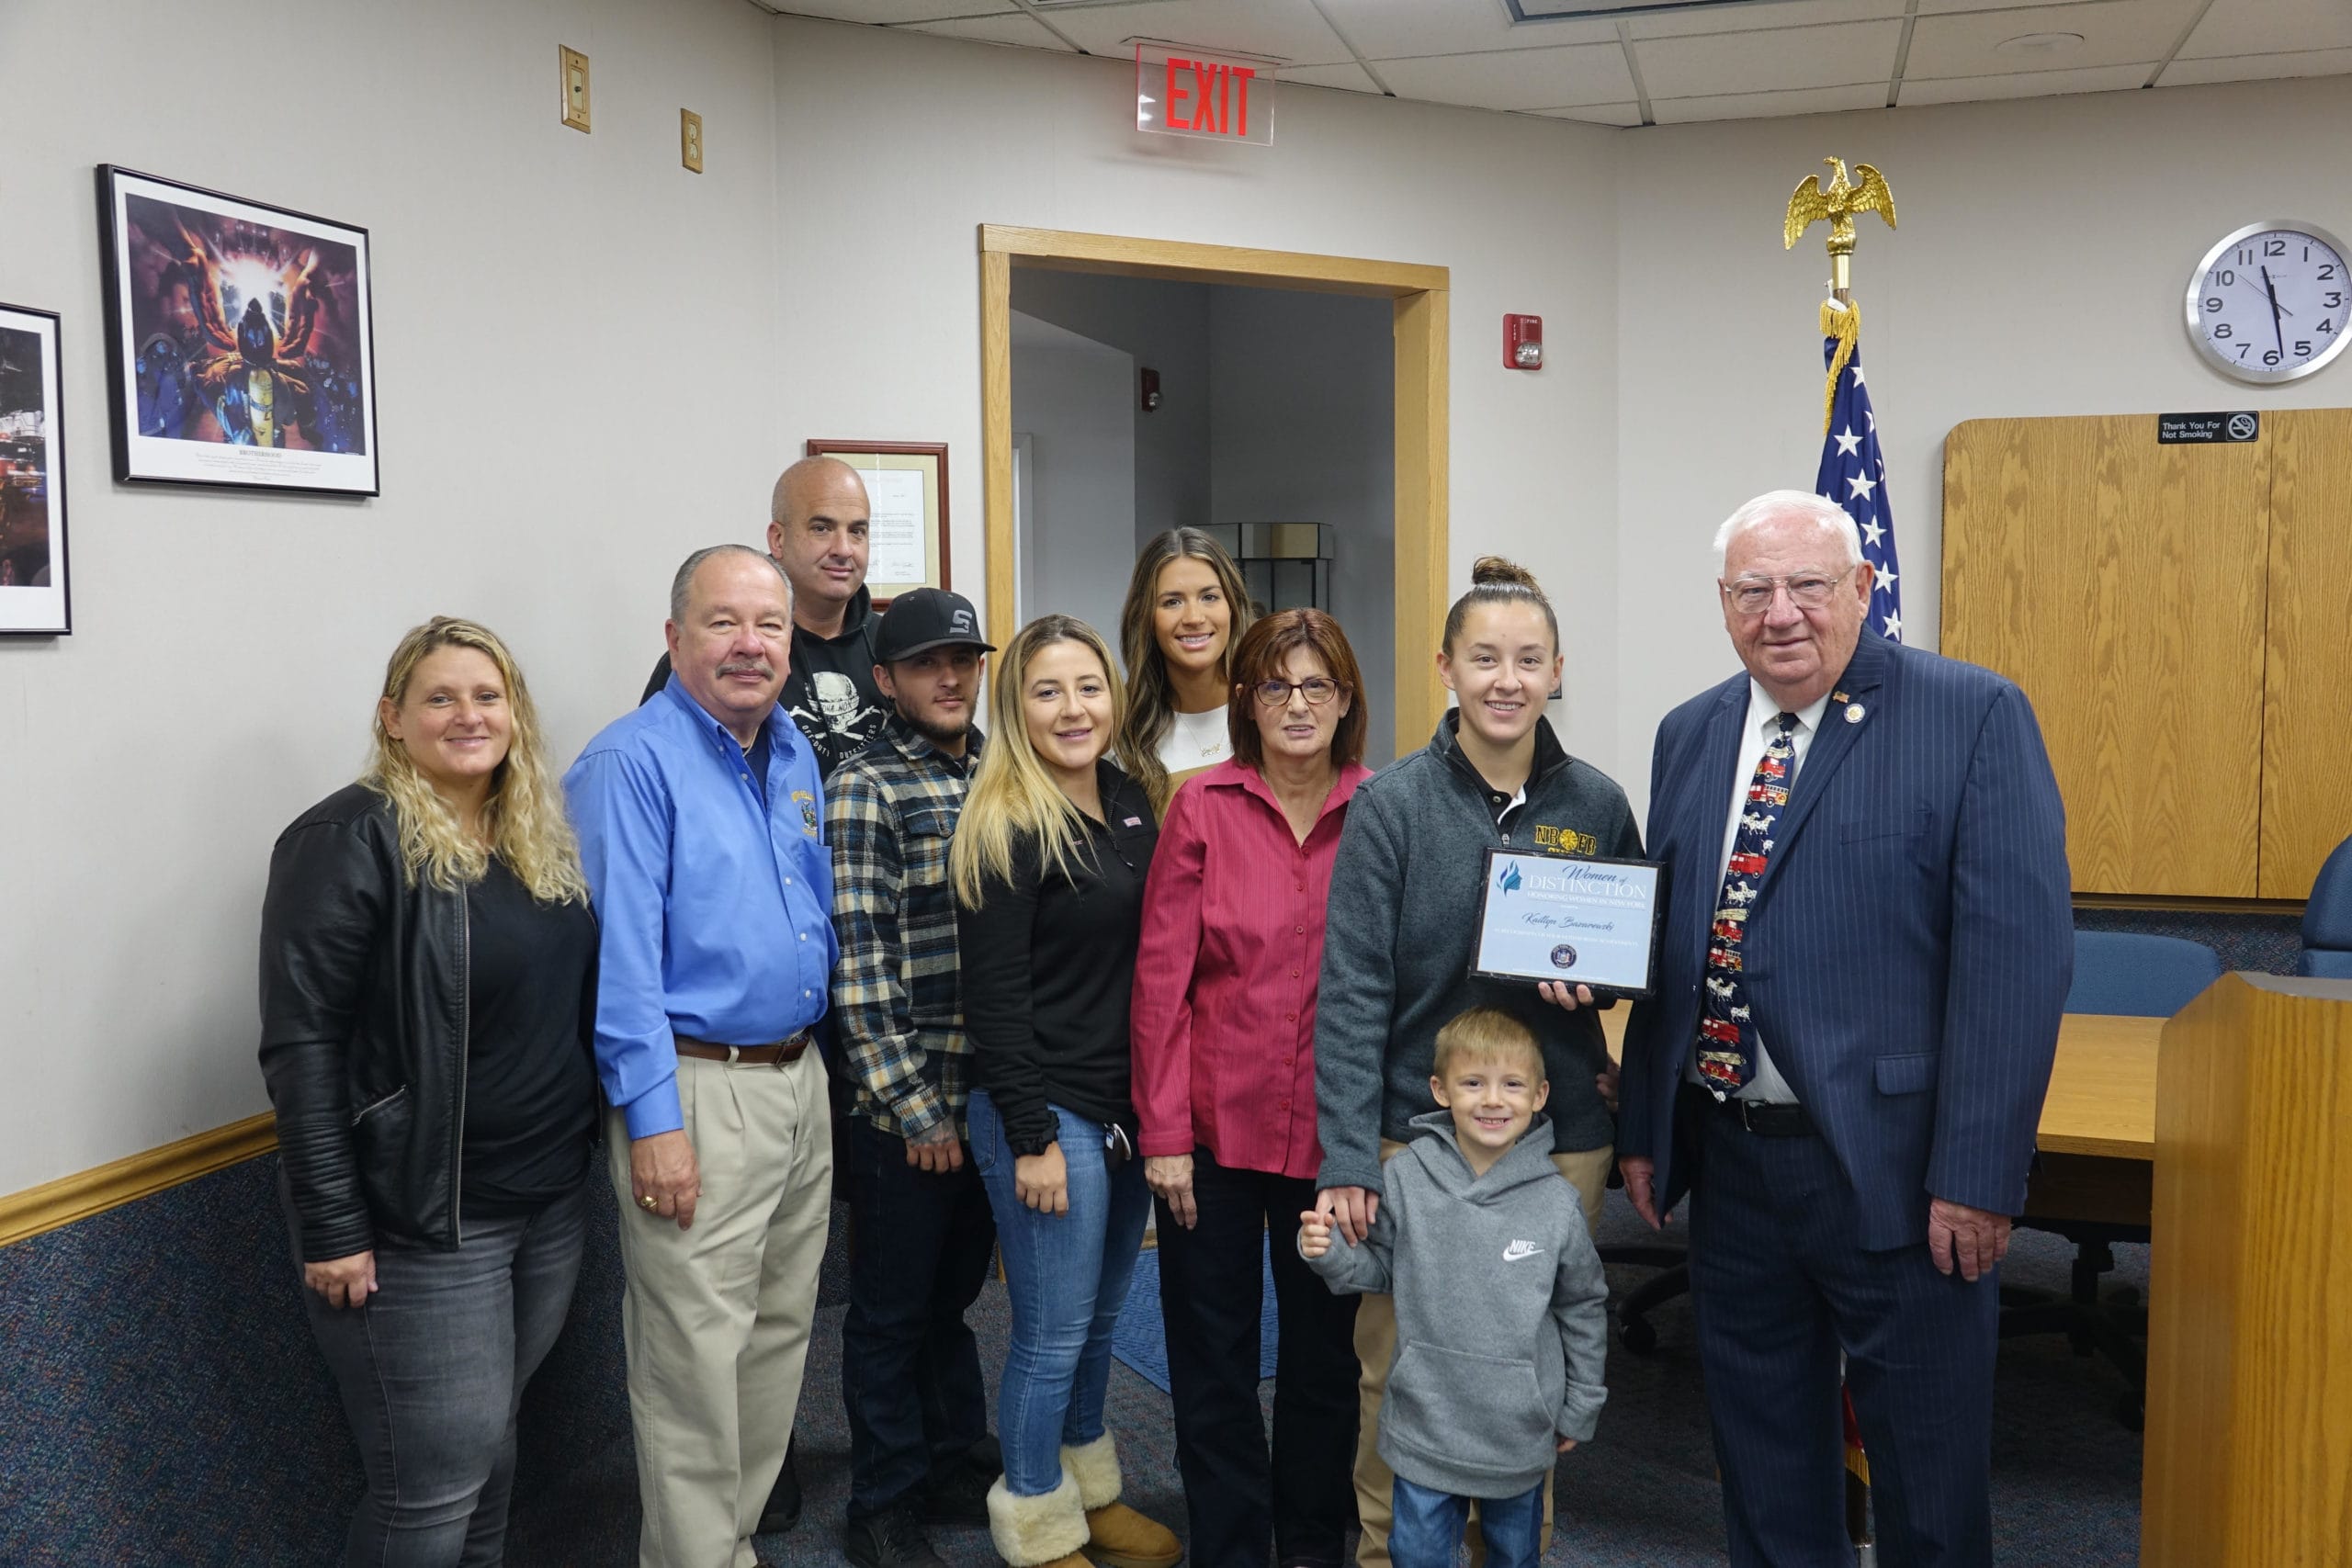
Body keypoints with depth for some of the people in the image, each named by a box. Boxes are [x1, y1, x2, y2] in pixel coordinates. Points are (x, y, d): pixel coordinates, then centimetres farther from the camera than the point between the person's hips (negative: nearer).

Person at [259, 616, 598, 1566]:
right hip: (424, 1222, -7)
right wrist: (331, 1228, -18)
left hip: (550, 1202, 7)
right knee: (438, 1486, 0)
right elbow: (301, 1043, -17)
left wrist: (600, 1137, 12)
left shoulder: (542, 837, 9)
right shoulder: (352, 841, -14)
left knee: (494, 1450, 18)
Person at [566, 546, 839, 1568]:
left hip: (800, 1082, 8)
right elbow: (620, 954, -16)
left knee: (780, 1334, 16)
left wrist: (814, 1060, 17)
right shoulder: (633, 763, -12)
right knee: (695, 1359, 0)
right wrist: (652, 1119, -19)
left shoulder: (795, 756, 12)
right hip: (698, 1092, -8)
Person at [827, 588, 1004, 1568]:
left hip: (996, 1093, 5)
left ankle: (960, 1467, 37)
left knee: (955, 1293, 20)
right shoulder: (865, 789, -10)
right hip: (908, 1106, -5)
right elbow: (859, 963, -14)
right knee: (893, 1312, 10)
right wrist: (914, 1107, -15)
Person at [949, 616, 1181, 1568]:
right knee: (1053, 1338, 5)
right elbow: (994, 999, -16)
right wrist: (1032, 1137, -16)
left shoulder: (1131, 804, 6)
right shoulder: (1006, 831, -15)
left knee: (1101, 1319, 19)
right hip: (1047, 1115, -7)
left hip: (1130, 1107, 7)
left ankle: (1090, 1491, 38)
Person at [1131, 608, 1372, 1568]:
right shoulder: (1203, 807, -5)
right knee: (1212, 1363, 10)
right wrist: (1163, 1131, -8)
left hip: (1334, 1131, 1)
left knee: (1324, 1354, 16)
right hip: (1217, 1125, -1)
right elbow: (1160, 975, -5)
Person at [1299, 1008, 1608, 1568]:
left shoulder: (1556, 1201, -10)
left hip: (1520, 1431, 0)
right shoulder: (1406, 1177, -10)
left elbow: (1584, 1307, 2)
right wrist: (1331, 1254, -16)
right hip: (1425, 1419, 0)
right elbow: (1381, 1267, 5)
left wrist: (1580, 1410, 9)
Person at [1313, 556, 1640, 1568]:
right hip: (1419, 1130, -2)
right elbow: (1353, 990, -10)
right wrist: (1346, 1159, -16)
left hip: (1561, 1133, 3)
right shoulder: (1393, 805, -7)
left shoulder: (1596, 804, 2)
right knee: (1399, 1370, 6)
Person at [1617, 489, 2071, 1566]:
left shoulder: (1975, 716, -9)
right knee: (1759, 1447, 19)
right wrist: (1644, 1129, 10)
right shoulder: (1690, 735, 8)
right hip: (1727, 1158, 5)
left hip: (1892, 1165, -5)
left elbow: (2017, 954, -15)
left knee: (1925, 1461, 11)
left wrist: (1977, 1177, -18)